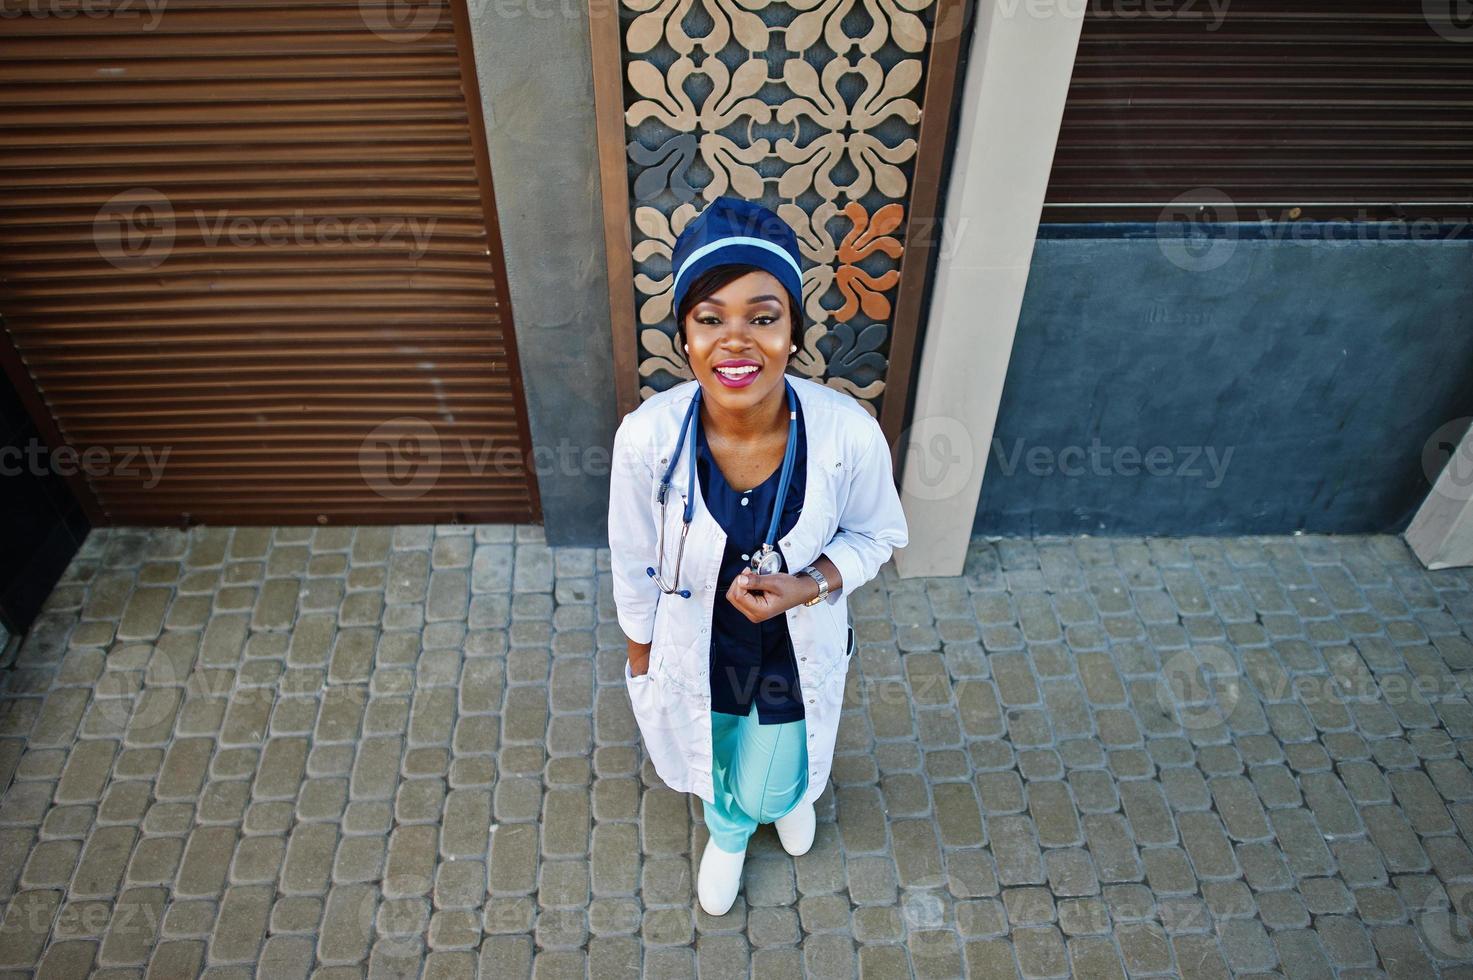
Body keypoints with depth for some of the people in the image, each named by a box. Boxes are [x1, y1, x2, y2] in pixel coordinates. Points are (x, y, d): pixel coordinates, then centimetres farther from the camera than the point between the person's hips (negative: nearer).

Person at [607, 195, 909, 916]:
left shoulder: (849, 434, -31)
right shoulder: (647, 437, -30)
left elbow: (875, 535, -9)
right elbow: (635, 561, -10)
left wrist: (809, 585, -28)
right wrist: (640, 653, 4)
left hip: (795, 655, 0)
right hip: (696, 654, 0)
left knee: (773, 786, 27)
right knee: (715, 770, 30)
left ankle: (788, 794, 70)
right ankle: (727, 835, 70)